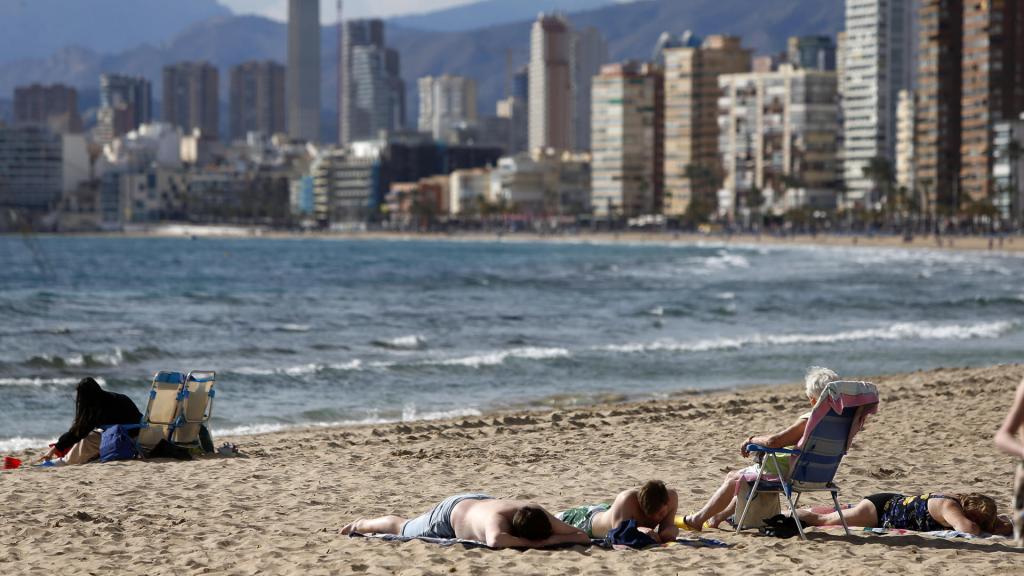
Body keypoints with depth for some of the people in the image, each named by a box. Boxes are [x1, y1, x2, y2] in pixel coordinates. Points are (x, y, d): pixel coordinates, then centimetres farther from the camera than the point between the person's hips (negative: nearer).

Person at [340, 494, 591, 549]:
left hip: (481, 501, 5)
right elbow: (495, 540, -74)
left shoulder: (538, 516, -35)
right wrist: (533, 543, -64)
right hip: (452, 511, -5)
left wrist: (549, 539, -48)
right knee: (404, 530, 24)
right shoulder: (497, 518, -50)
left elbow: (582, 537, -34)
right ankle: (363, 524, 52)